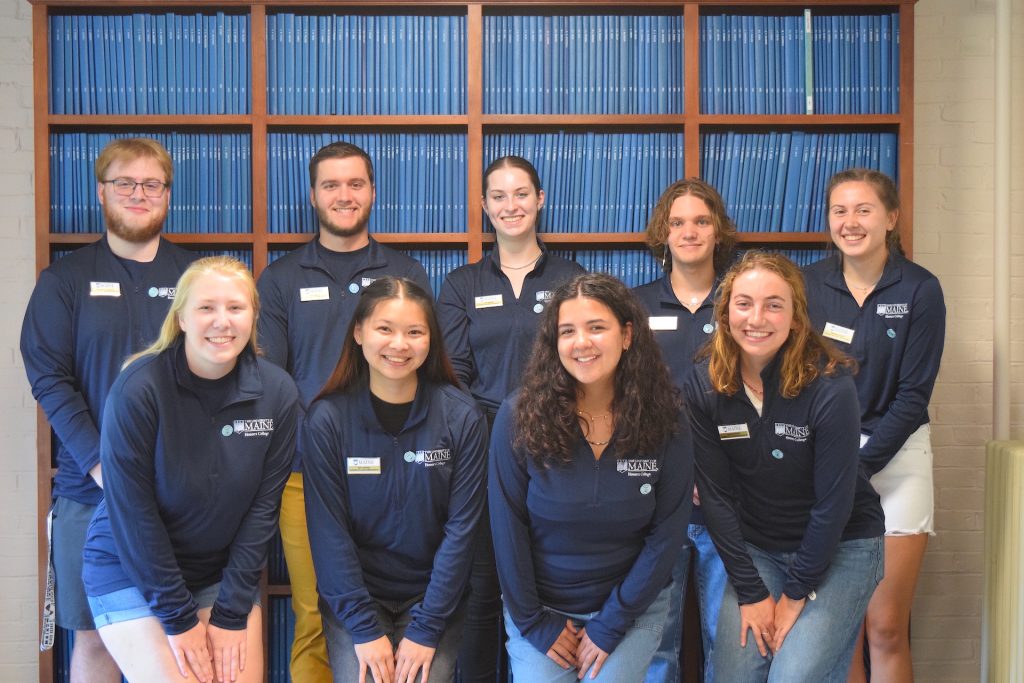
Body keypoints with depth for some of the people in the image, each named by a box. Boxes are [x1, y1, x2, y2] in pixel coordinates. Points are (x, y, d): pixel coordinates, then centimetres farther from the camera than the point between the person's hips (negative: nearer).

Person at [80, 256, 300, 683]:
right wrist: (179, 617, -14)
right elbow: (131, 511, -16)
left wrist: (232, 612, -9)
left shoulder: (277, 392, -10)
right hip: (130, 571, -3)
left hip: (226, 571, 3)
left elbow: (264, 504, -7)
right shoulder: (138, 388, -19)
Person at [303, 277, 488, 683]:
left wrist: (426, 629, -12)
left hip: (433, 596, 0)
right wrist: (364, 628, -13)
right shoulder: (326, 419, -9)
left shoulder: (463, 418, -10)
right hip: (353, 595, 0)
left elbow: (461, 528, -9)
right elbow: (329, 530, -8)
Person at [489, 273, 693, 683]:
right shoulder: (519, 416, -15)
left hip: (632, 604, 0)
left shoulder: (665, 420, -12)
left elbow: (667, 532, -8)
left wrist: (609, 626, -10)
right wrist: (534, 624, -7)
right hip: (540, 605, 0)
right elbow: (507, 527, -8)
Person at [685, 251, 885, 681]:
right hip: (757, 549, 3)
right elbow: (715, 494, -9)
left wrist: (795, 594, -11)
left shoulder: (830, 387, -21)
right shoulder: (703, 385, -12)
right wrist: (752, 592, -9)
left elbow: (833, 503, -16)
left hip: (841, 547, -3)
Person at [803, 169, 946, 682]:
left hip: (894, 455, -1)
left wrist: (858, 466, -13)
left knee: (886, 629, 0)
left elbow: (913, 394, -6)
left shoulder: (920, 289, -4)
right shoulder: (808, 285, 1)